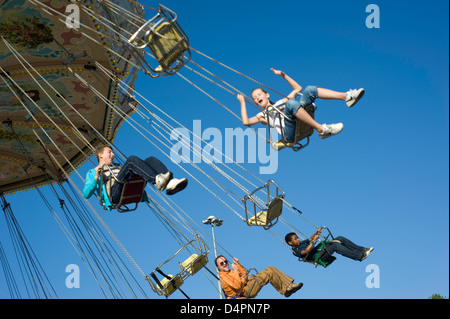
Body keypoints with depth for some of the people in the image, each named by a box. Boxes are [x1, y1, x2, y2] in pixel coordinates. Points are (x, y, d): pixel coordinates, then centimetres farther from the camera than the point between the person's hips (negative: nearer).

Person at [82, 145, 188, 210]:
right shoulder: (92, 173, 31)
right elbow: (86, 194, 12)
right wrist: (96, 178, 0)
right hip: (114, 194, -5)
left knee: (151, 160, -13)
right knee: (132, 160, -26)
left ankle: (170, 183, -39)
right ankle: (157, 180, -47)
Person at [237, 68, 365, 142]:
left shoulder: (281, 102, 36)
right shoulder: (262, 115, 26)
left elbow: (298, 88, 38)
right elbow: (246, 122, 7)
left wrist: (283, 75, 33)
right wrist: (242, 102, 17)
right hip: (289, 133, -5)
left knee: (310, 90, -6)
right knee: (291, 103, -34)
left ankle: (347, 96, -22)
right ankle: (321, 130, -40)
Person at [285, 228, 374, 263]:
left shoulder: (301, 243, 22)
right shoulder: (296, 251, -8)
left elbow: (310, 239, 29)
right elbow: (306, 251, -26)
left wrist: (316, 233, 9)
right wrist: (314, 240, -29)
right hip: (318, 256, -10)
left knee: (340, 238, -6)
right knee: (335, 246, -32)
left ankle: (362, 249, -5)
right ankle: (359, 256, -29)